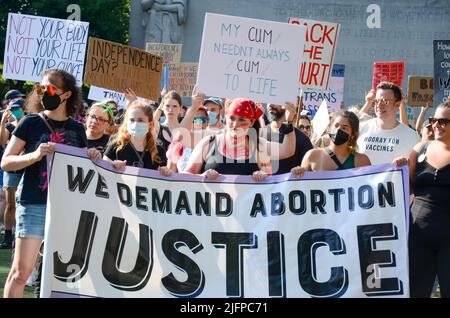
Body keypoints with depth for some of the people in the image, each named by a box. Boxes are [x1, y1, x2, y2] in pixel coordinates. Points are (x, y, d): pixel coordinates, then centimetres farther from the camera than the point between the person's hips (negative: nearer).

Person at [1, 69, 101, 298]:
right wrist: (35, 155, -17)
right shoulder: (31, 123, 1)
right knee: (21, 271, -7)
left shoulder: (76, 129, 10)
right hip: (34, 206, -3)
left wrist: (93, 158, -2)